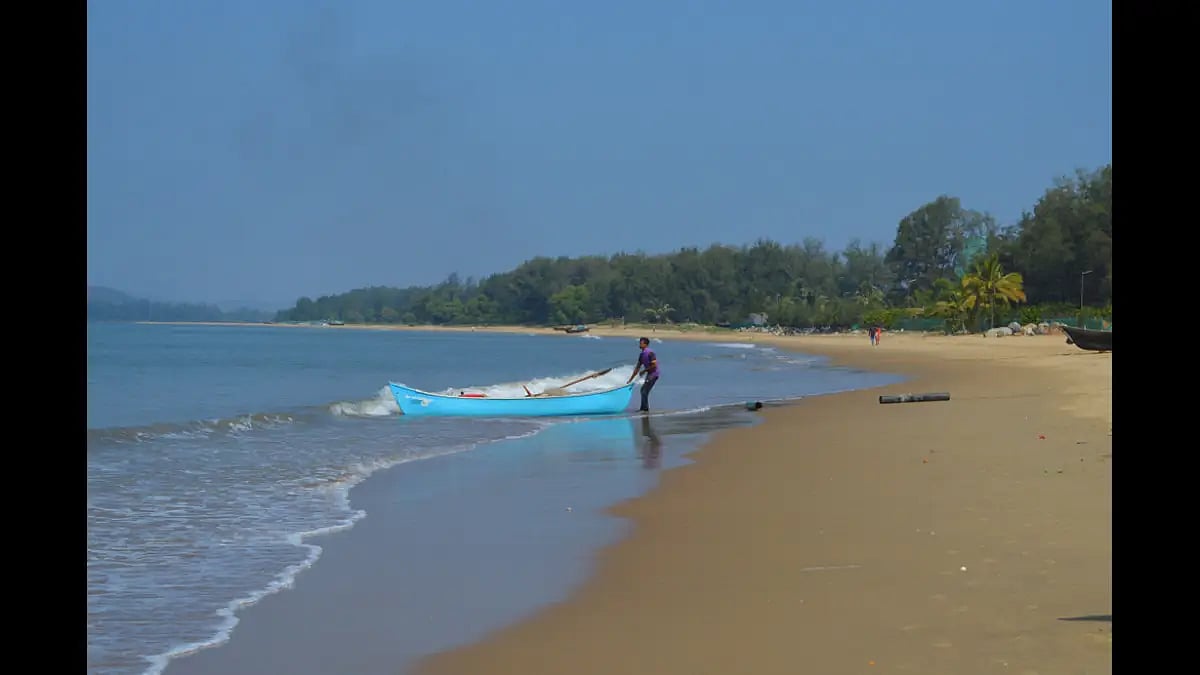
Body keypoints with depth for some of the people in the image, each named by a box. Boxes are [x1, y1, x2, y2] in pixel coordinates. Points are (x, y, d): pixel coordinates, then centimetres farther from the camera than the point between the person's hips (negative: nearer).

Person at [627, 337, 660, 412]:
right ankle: (643, 408, 26)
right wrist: (631, 379, 14)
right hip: (649, 375, 10)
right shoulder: (642, 354, 10)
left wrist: (644, 371, -13)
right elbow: (637, 367, 15)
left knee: (644, 392, -10)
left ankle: (645, 409, -4)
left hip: (653, 374, -10)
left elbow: (654, 365, -22)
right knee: (643, 391, 18)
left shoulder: (650, 353, -17)